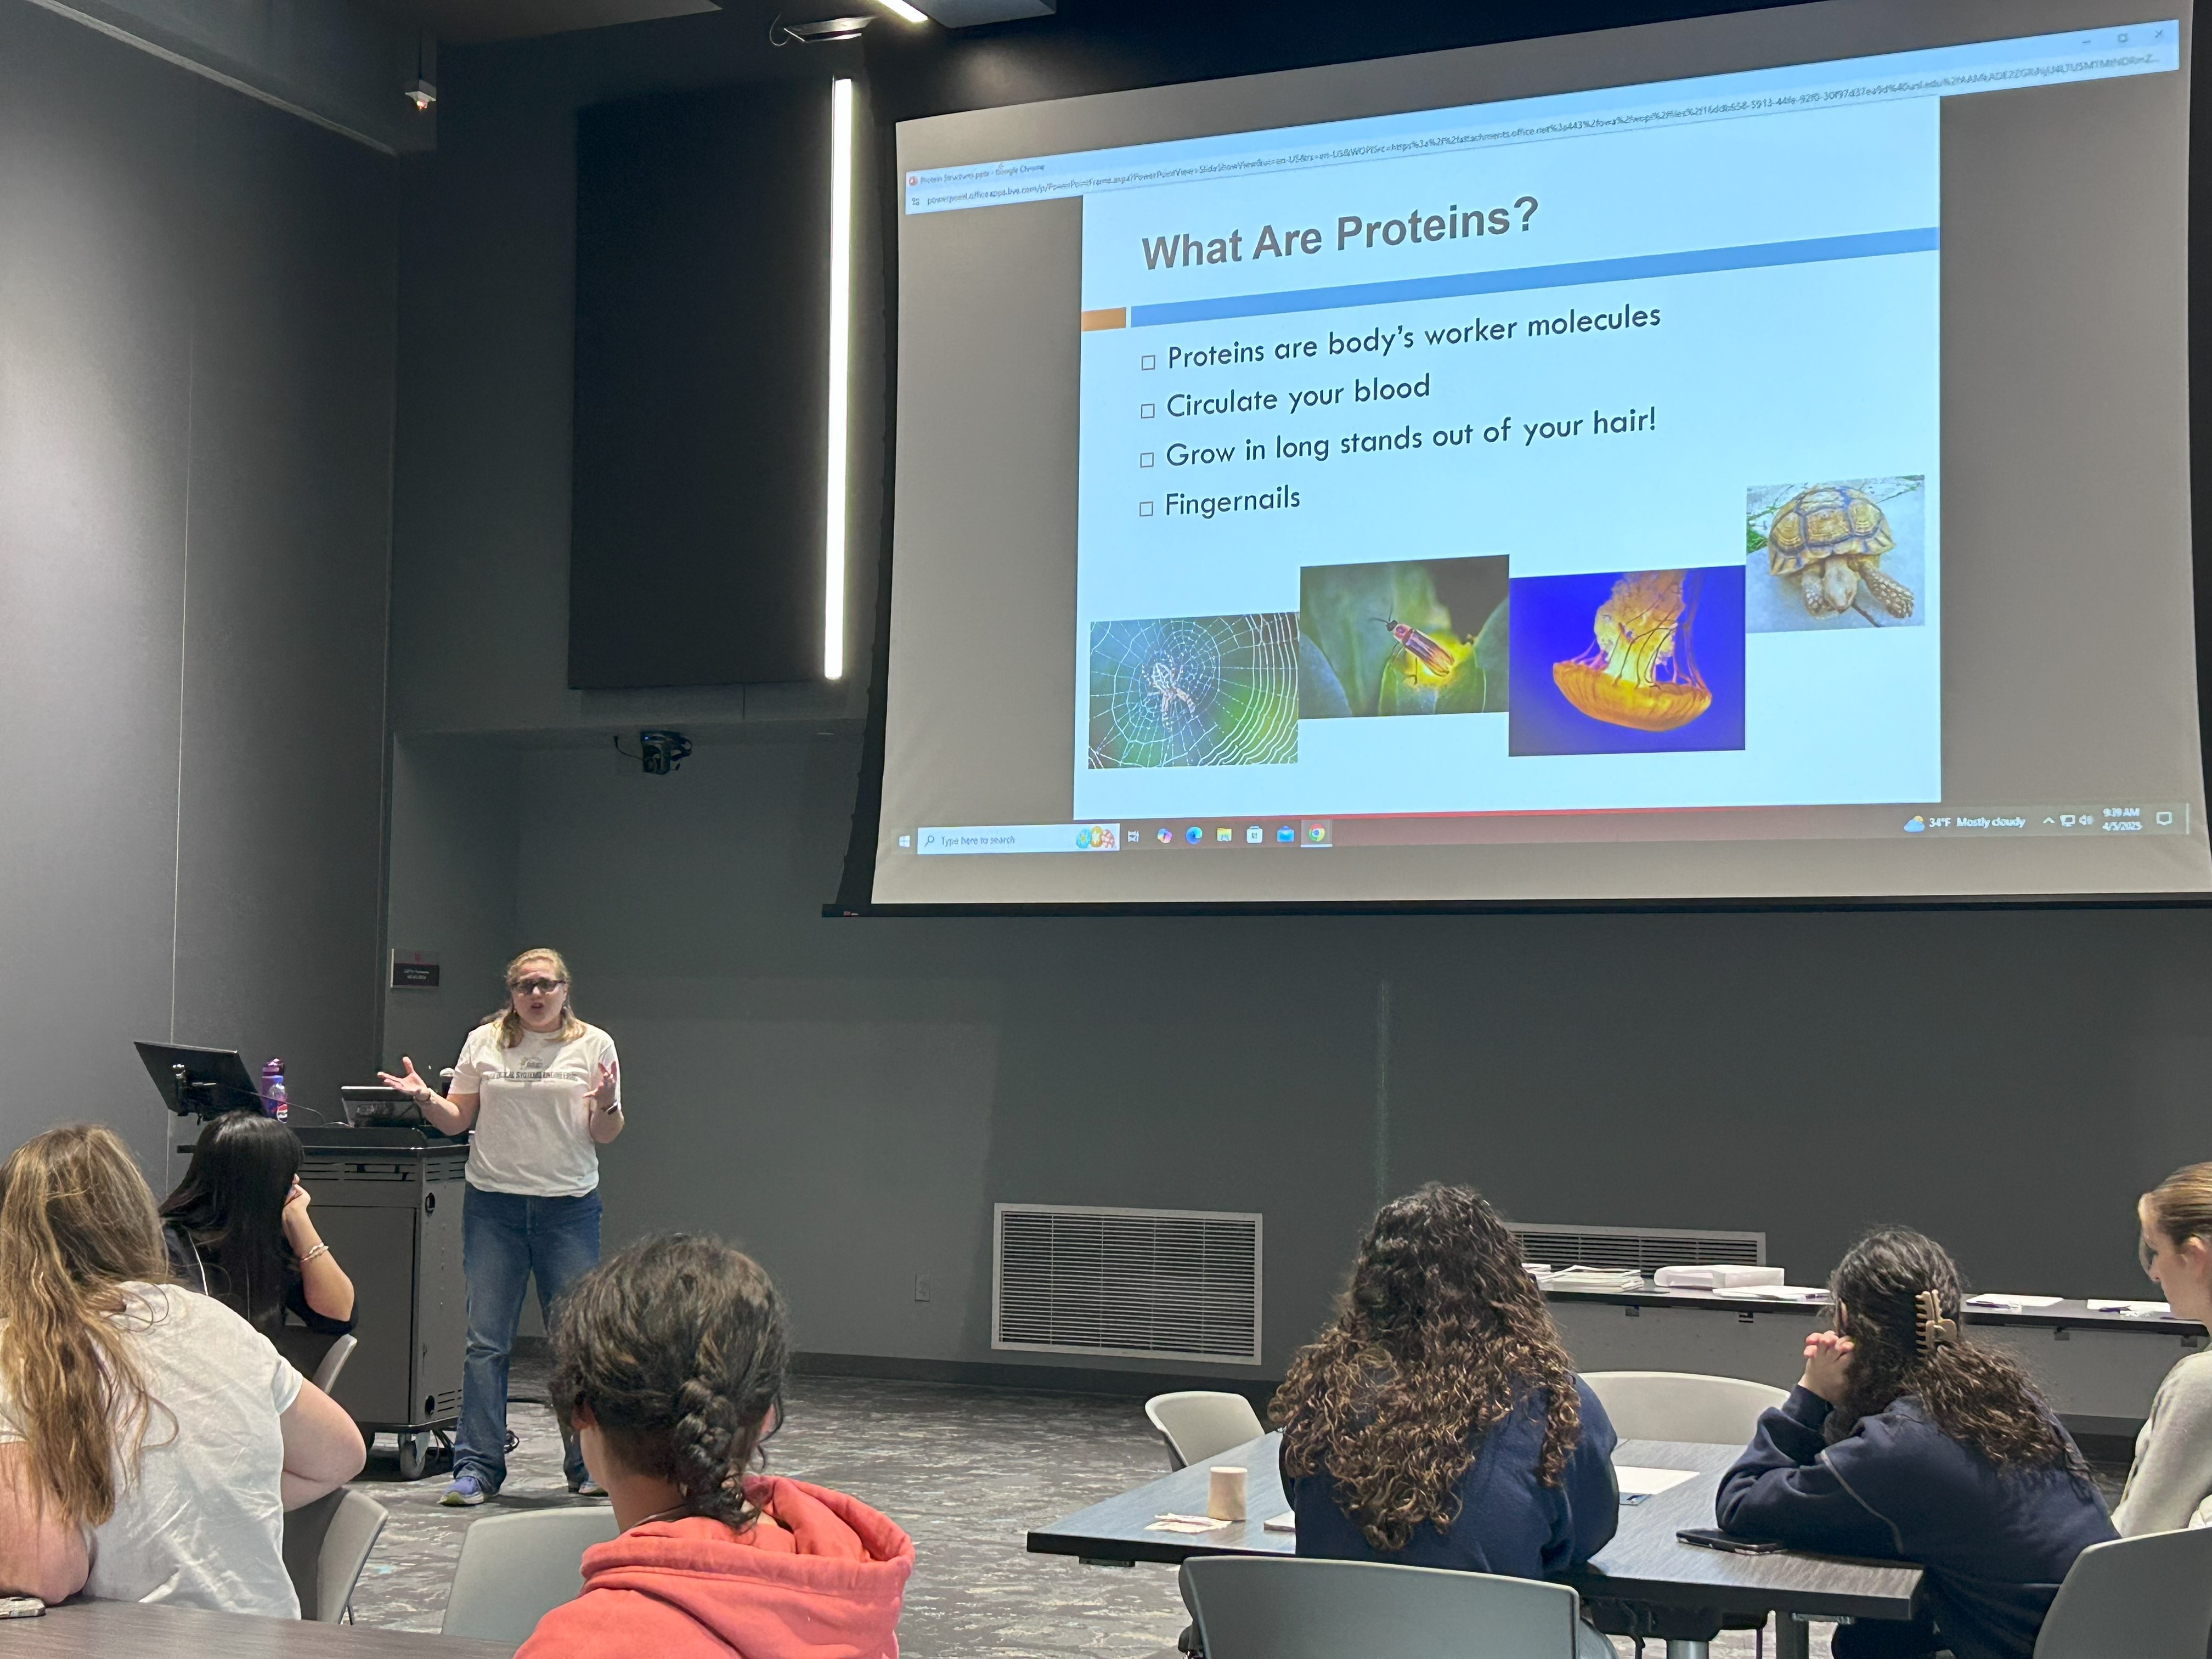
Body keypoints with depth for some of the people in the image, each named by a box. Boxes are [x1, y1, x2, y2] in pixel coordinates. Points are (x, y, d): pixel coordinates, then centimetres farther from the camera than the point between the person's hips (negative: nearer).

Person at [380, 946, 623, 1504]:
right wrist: (425, 1097, -7)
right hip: (494, 1203, 1)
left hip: (569, 1206, -1)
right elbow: (457, 1120, 11)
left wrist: (606, 1105, -17)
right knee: (486, 1340, -1)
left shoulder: (594, 1045, 4)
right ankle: (477, 1468, 5)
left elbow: (604, 1135, 3)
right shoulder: (484, 1043, 8)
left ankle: (588, 1466, 11)